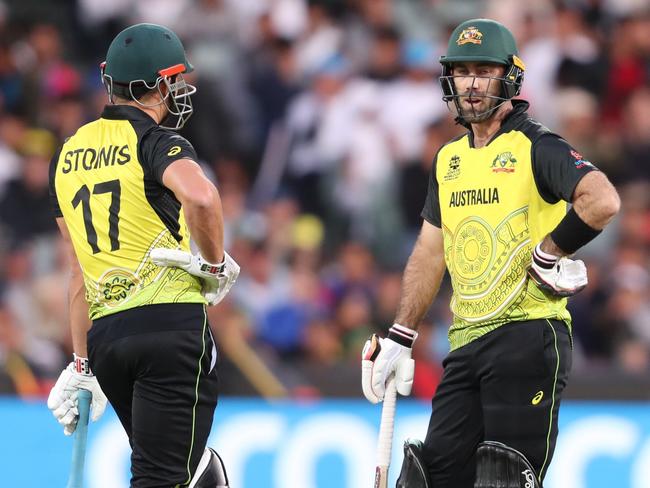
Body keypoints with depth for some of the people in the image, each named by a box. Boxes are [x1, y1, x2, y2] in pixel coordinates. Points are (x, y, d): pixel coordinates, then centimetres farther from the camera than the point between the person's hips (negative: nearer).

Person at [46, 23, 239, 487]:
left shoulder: (68, 155, 16)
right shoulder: (156, 142, -5)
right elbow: (200, 197, -28)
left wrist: (81, 363, 24)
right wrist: (217, 263, -10)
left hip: (105, 333, 7)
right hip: (172, 324, -7)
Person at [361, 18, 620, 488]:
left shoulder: (536, 146, -6)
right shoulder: (449, 159, 17)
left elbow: (603, 201, -23)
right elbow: (430, 253, 21)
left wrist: (547, 256, -15)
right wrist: (400, 337, 16)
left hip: (529, 333, -7)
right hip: (467, 340, 7)